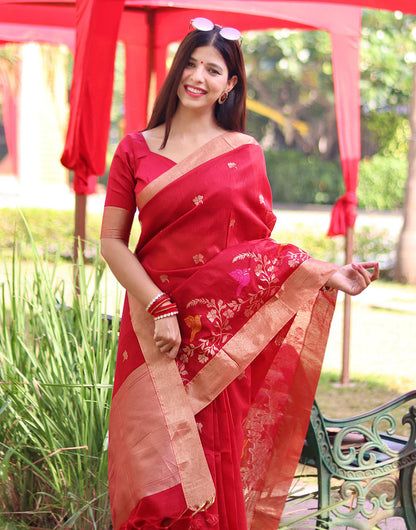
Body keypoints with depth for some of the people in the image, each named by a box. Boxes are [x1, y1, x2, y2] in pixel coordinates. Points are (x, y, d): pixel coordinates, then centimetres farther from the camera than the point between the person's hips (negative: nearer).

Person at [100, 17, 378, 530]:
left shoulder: (245, 153, 8)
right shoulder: (136, 150, 6)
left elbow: (261, 246, 10)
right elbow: (112, 242, 1)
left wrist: (328, 274, -2)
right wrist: (160, 307, -10)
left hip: (225, 330, 1)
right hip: (156, 327, 0)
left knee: (217, 464, 2)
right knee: (159, 474, -4)